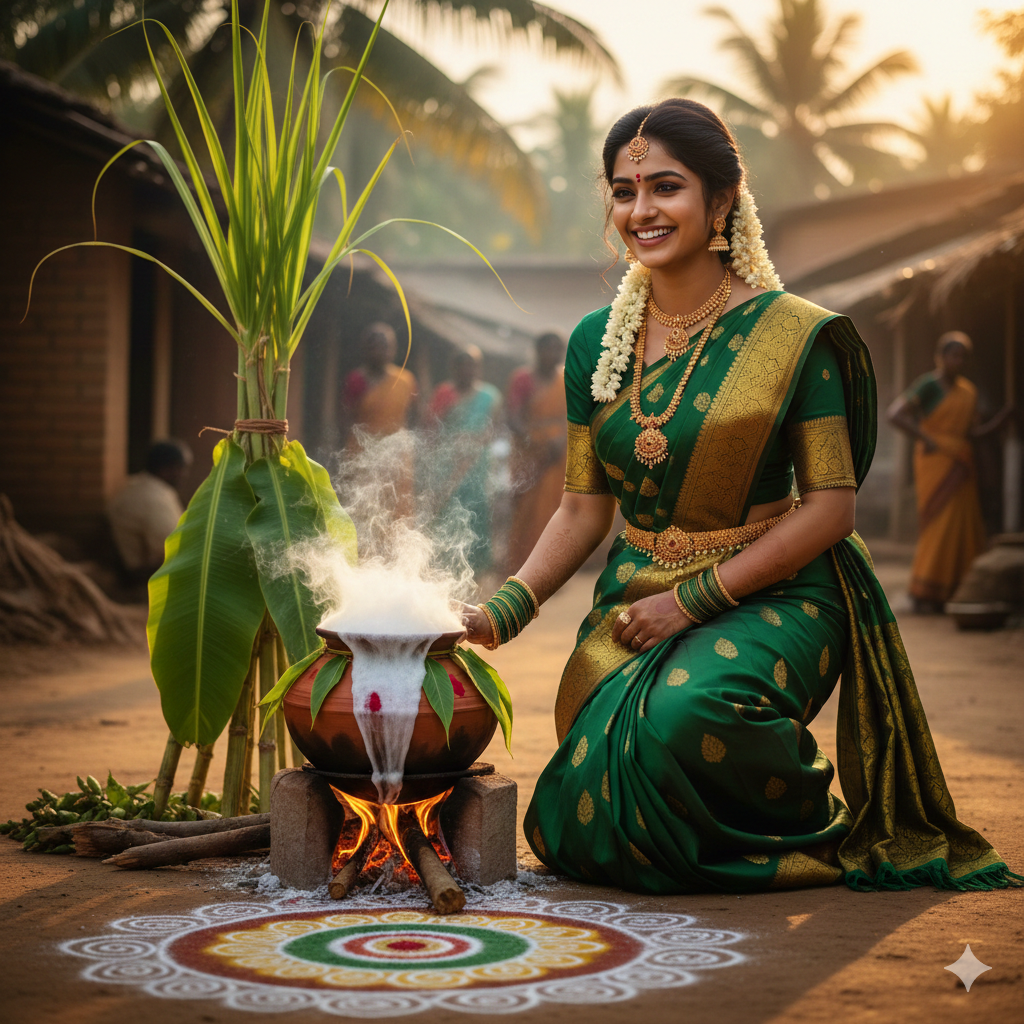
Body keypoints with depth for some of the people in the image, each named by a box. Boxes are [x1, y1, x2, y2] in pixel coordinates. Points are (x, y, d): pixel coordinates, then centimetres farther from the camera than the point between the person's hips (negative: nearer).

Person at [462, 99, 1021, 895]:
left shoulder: (794, 335, -8)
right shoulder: (596, 342, 7)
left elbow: (830, 507, -10)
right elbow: (585, 507, 9)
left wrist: (691, 601, -15)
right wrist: (508, 606, -7)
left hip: (767, 599, -4)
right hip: (633, 606, 4)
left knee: (689, 709, -37)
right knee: (581, 828, -17)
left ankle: (806, 824, -2)